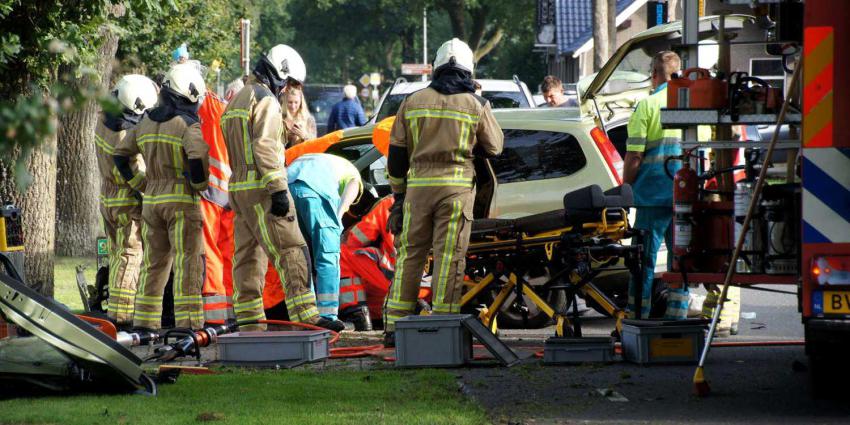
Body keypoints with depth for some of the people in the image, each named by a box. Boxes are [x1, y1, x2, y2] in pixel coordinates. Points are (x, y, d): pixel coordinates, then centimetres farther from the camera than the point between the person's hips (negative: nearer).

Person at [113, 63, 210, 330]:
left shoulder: (146, 123, 12)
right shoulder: (188, 125, -10)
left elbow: (120, 155, 17)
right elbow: (198, 157, -26)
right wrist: (199, 185, -9)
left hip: (152, 199, 6)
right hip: (182, 200, -6)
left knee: (153, 263, 13)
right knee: (187, 263, -5)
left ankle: (144, 323, 15)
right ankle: (188, 323, -10)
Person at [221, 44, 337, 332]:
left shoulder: (237, 100, 21)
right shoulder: (266, 100, -9)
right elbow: (264, 147, -19)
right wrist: (278, 189, -22)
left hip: (238, 189, 10)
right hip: (261, 189, -10)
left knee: (248, 255, 9)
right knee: (291, 251, -12)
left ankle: (249, 323, 9)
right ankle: (305, 317, -20)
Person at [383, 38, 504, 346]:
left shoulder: (413, 102, 8)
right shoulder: (476, 105, 1)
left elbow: (396, 154, 10)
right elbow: (495, 146, 11)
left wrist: (399, 193, 17)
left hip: (418, 185, 2)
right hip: (456, 186, -2)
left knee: (410, 255, 8)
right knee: (449, 259, -2)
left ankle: (395, 325, 7)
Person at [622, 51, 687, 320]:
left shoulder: (648, 105, -5)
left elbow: (634, 157, -7)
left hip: (653, 194, -3)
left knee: (645, 260, 3)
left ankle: (637, 320, 3)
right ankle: (676, 319, 5)